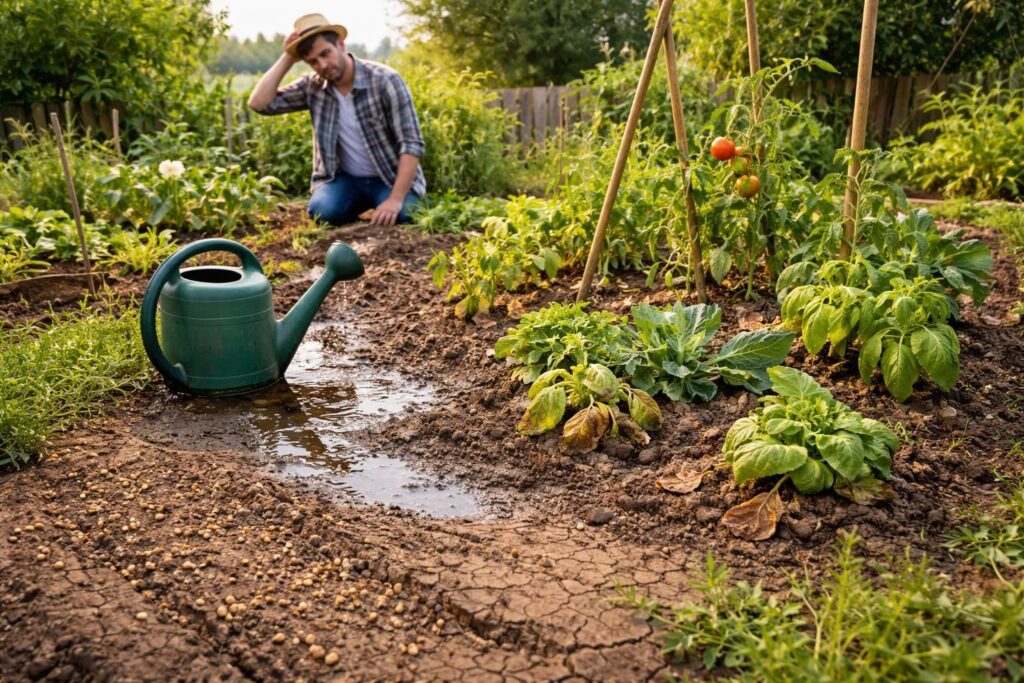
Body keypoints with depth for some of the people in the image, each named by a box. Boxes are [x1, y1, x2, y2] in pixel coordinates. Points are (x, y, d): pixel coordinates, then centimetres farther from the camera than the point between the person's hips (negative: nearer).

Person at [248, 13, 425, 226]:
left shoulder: (385, 80, -16)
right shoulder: (312, 87, -2)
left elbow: (412, 144, -20)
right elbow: (259, 103, -6)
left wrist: (396, 199, -29)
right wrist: (287, 58, -9)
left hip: (393, 178, -3)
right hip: (345, 178, 3)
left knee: (397, 218, -32)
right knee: (322, 211, -27)